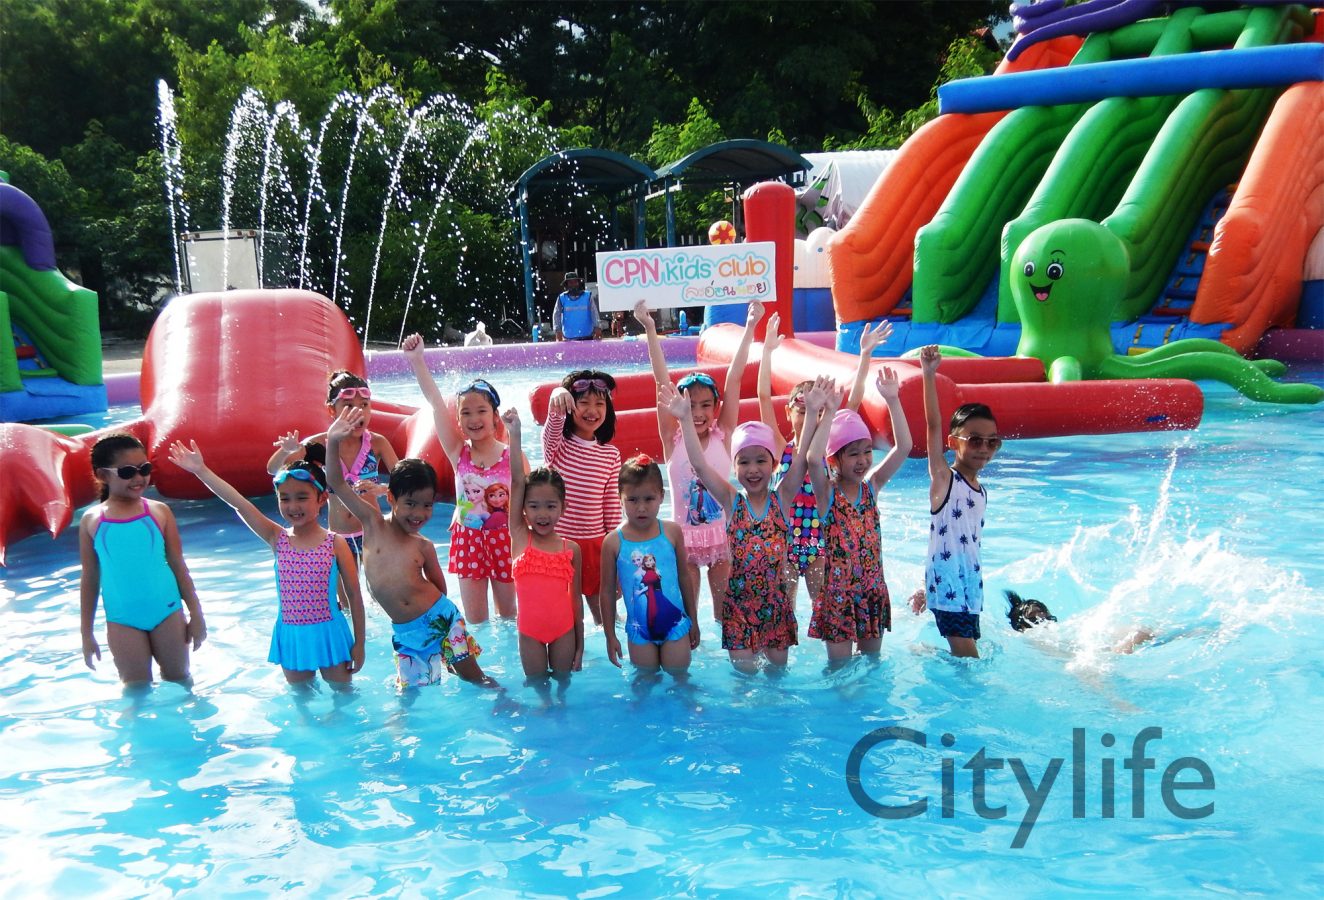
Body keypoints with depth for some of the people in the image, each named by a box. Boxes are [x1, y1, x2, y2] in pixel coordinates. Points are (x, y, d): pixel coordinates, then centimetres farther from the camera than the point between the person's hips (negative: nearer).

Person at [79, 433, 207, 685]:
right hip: (123, 621, 0)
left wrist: (196, 614, 3)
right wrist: (87, 633, 6)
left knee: (179, 680, 13)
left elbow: (178, 566, 2)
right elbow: (90, 579, 4)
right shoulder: (91, 521, -3)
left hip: (167, 612, 0)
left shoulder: (159, 512, -4)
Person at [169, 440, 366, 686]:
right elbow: (239, 504, -13)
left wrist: (359, 643, -4)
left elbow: (354, 595, -6)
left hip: (328, 634, -3)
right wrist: (201, 470, -21)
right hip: (291, 636, 3)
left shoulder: (335, 544, -12)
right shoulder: (278, 539, -5)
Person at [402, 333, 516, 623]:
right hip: (468, 540, 1)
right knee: (474, 621, 8)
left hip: (504, 539, -1)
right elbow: (436, 403, -13)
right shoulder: (458, 452, -5)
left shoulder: (512, 456, -9)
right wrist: (417, 360, -20)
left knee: (508, 614, 14)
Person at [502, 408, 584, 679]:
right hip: (530, 633, 0)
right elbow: (517, 482, -15)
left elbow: (576, 596, 2)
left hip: (564, 631, 0)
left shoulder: (571, 549, -5)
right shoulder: (520, 537, -7)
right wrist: (514, 434, -21)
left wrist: (579, 646, 5)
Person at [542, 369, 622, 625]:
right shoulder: (557, 445, -4)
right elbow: (553, 427, -28)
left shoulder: (611, 455, 3)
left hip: (597, 542, 2)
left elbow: (612, 504, 6)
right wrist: (557, 397, -51)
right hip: (559, 540, -2)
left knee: (604, 608, 9)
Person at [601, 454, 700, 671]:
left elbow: (684, 578, 4)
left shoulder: (672, 532, -6)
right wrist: (610, 636, 1)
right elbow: (607, 591, -2)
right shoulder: (613, 542, -10)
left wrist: (693, 620, 10)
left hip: (675, 623, 0)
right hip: (639, 629, 0)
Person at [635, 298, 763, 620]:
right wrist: (650, 330, -20)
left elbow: (734, 379, -10)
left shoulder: (722, 435, -4)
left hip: (721, 535, 1)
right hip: (685, 537, 0)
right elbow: (662, 381, -14)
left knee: (726, 611, 9)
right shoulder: (673, 438, -6)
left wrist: (750, 327, -12)